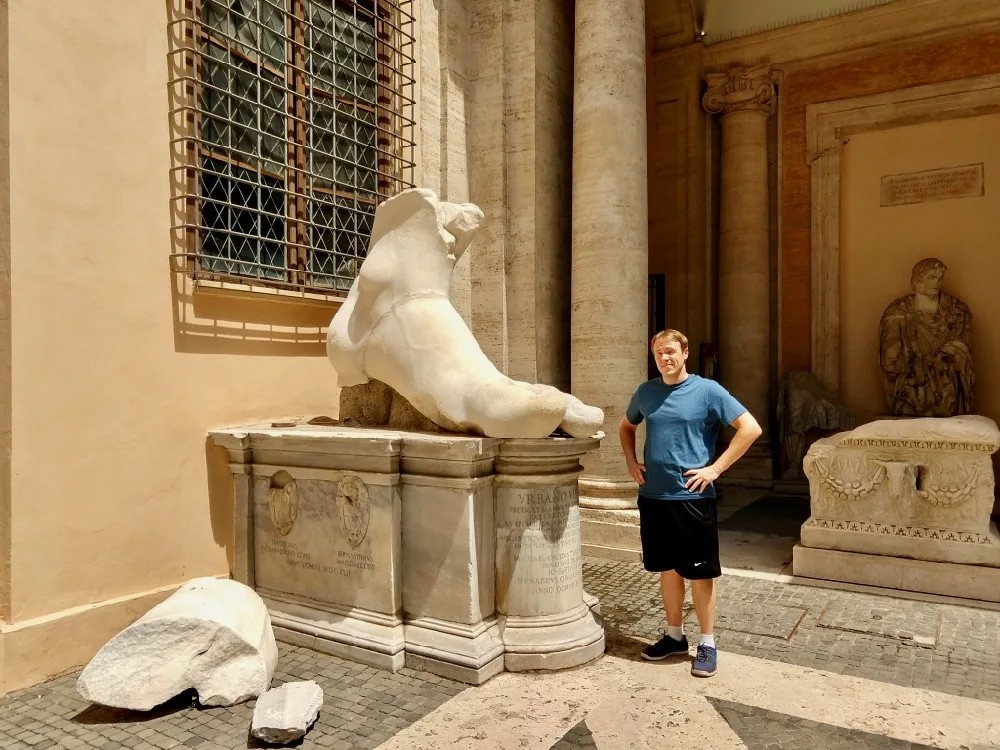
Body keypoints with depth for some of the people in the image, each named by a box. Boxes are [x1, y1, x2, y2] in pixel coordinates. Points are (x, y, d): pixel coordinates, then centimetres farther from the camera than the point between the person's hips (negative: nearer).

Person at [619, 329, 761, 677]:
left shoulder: (708, 390, -7)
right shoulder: (645, 392, 6)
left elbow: (751, 428, -11)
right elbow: (626, 427, 24)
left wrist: (715, 468, -13)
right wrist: (631, 462, 9)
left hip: (692, 497, -4)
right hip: (653, 496, 4)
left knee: (700, 572, 5)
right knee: (667, 569, 15)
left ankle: (708, 644, 20)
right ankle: (674, 635, 30)